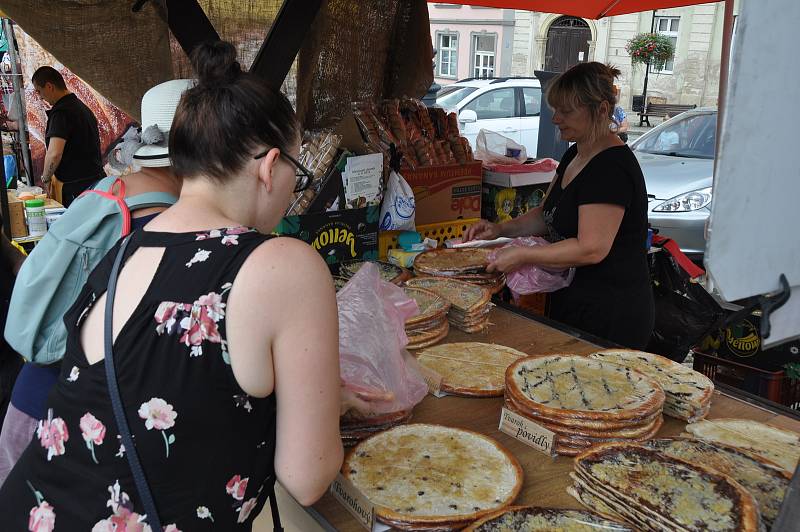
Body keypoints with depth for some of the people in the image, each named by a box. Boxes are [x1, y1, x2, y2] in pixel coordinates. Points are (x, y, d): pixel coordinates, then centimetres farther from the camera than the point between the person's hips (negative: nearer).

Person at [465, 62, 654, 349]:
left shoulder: (611, 168, -21)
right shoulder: (574, 155, 10)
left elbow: (591, 249, -26)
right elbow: (548, 214, 17)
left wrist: (522, 256, -22)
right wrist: (501, 229, 1)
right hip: (572, 303, 9)